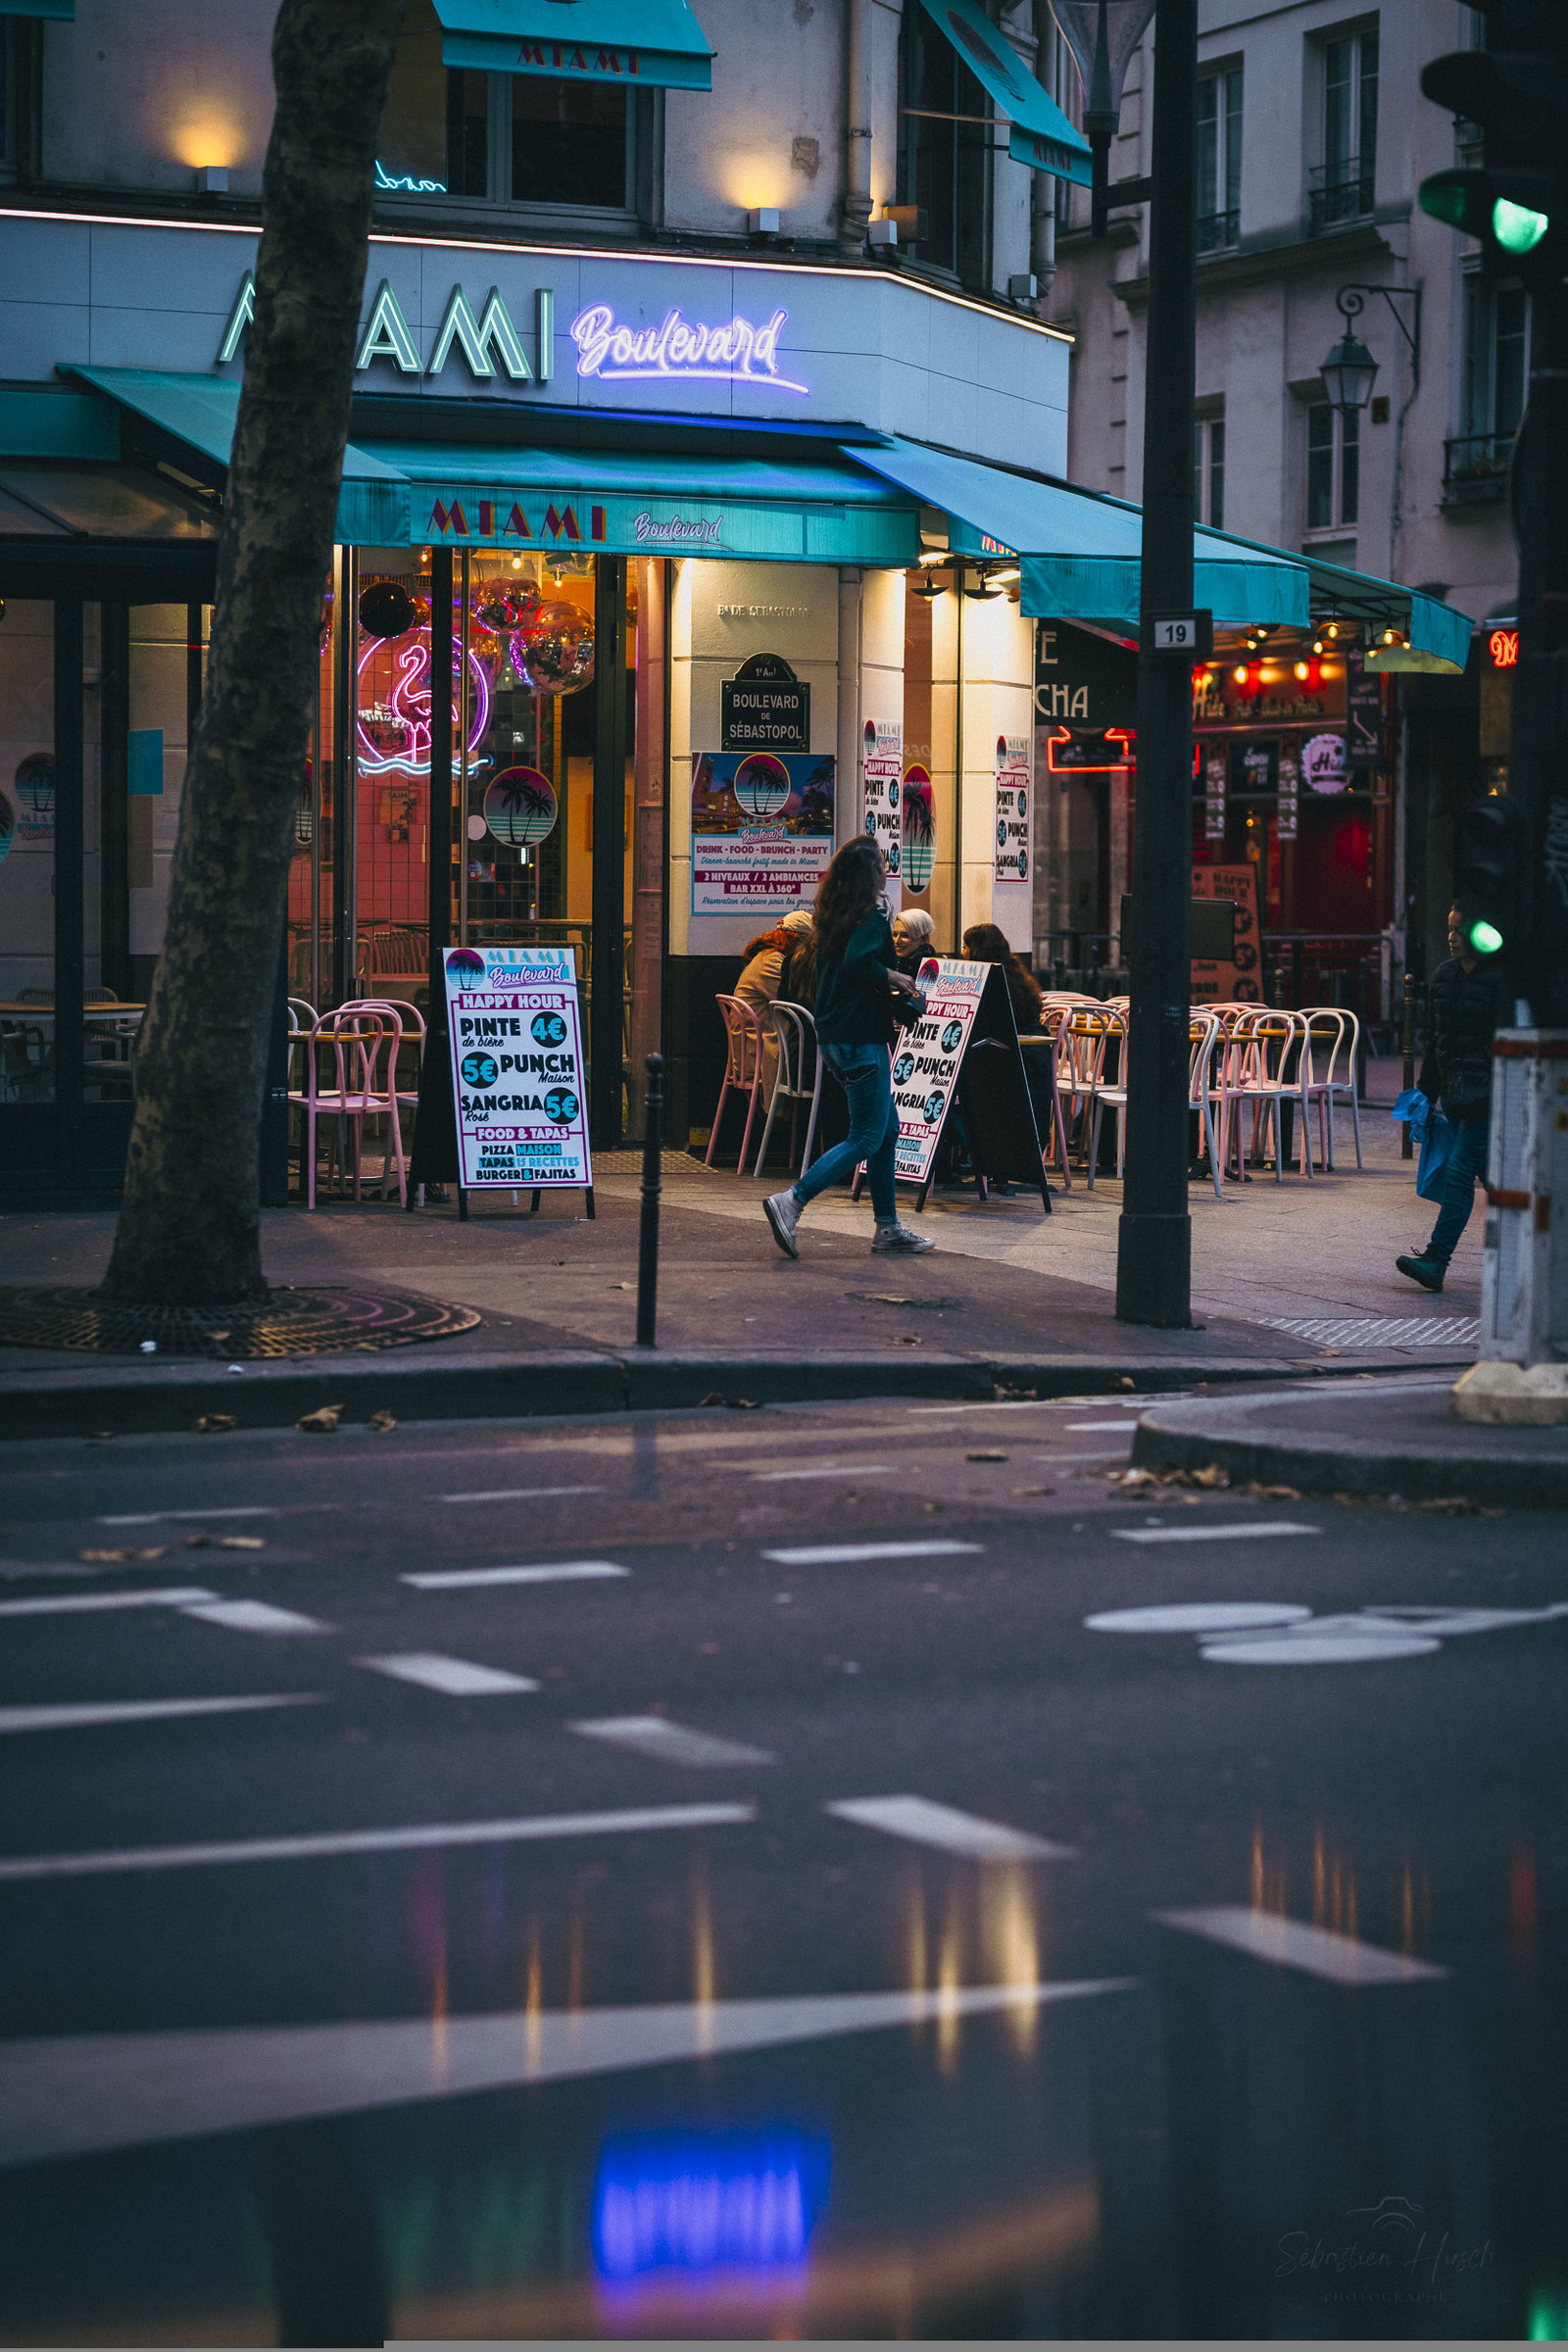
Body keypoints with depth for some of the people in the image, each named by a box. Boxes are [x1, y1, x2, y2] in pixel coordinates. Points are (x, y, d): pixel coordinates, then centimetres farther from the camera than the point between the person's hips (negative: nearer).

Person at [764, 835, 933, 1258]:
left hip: (835, 1035, 10)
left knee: (887, 1128, 15)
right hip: (861, 1038, -10)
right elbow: (857, 961, -28)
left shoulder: (833, 915, 12)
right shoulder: (873, 915, -14)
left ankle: (888, 1228, 17)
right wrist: (891, 978, -12)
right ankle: (792, 1202, -13)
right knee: (867, 1138, -6)